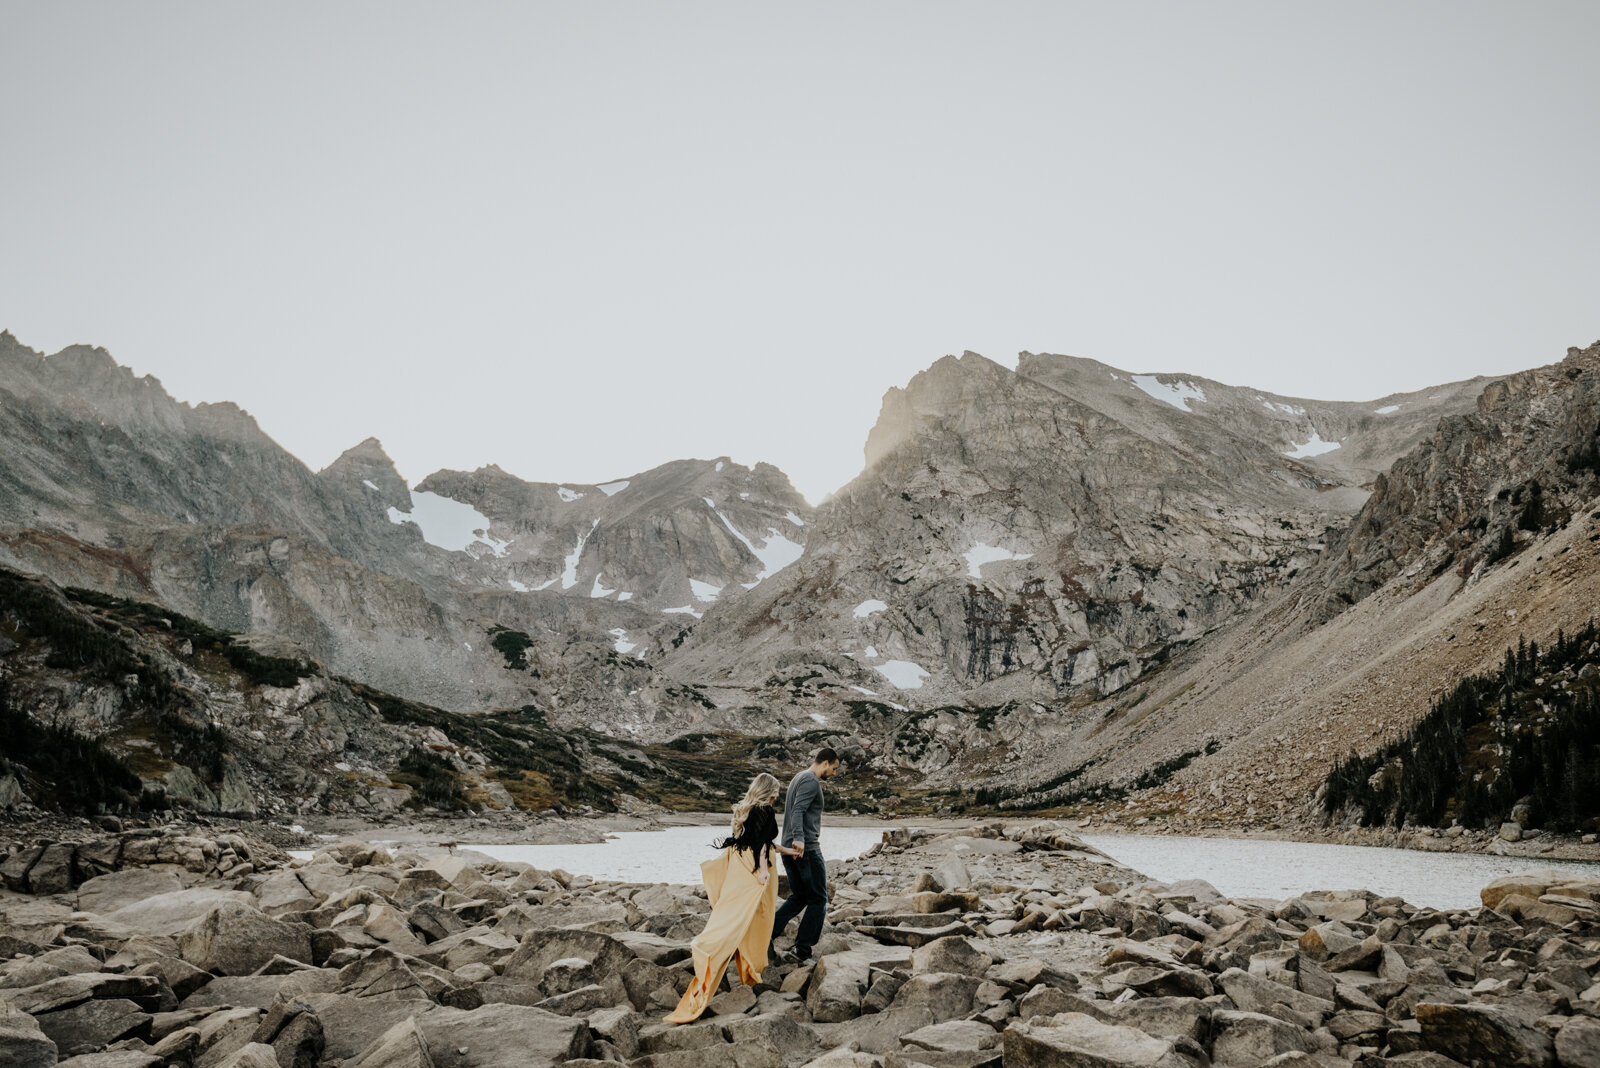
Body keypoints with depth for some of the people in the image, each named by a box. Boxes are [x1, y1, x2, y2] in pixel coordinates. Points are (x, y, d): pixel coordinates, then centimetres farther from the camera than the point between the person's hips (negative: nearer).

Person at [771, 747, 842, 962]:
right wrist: (799, 839, -38)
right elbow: (797, 811, -26)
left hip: (789, 847, 10)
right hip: (806, 848, -10)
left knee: (799, 896, 17)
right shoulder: (811, 782, -12)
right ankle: (802, 950, -3)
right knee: (818, 899, -1)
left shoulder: (799, 778, 19)